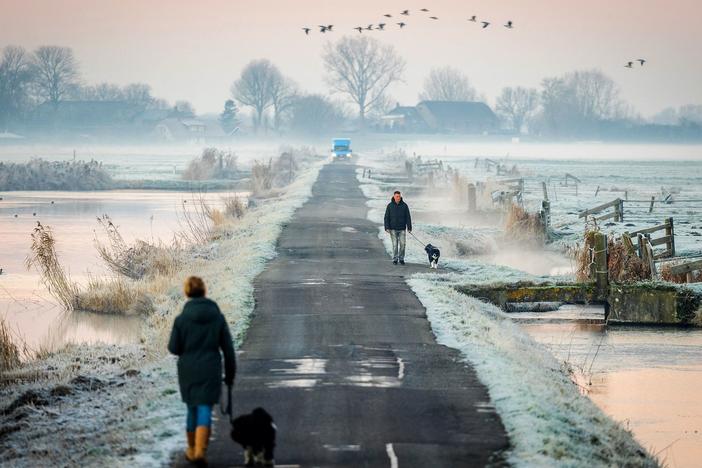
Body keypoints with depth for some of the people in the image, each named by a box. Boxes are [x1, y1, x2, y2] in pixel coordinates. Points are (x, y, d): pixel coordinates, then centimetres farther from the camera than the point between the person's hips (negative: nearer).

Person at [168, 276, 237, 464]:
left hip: (188, 371, 1)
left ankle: (192, 450, 27)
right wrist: (230, 373, 9)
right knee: (205, 410, -1)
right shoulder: (218, 317, -4)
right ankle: (200, 451, -17)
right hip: (211, 371, -1)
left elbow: (174, 348, -5)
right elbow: (228, 348, 0)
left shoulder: (182, 319, -9)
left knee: (193, 409, 17)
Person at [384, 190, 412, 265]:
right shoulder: (390, 206, -2)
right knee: (395, 245, 0)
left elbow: (408, 217, 1)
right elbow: (386, 217, -1)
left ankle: (401, 259, 11)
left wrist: (409, 227, -5)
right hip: (393, 229, -1)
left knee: (402, 244, -2)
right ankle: (395, 259, 8)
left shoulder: (404, 205, -1)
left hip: (402, 229, 1)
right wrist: (387, 228, -9)